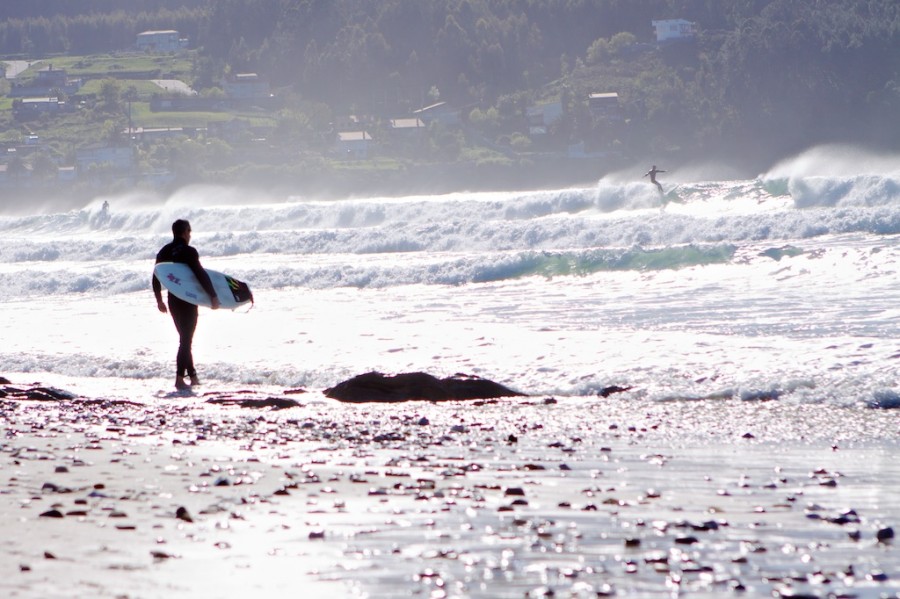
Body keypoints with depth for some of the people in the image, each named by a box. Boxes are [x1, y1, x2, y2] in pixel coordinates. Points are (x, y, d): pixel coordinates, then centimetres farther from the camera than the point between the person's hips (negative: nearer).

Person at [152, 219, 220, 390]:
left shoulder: (164, 252, 7)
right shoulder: (188, 252, -14)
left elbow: (156, 278, 12)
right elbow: (201, 275, -19)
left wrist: (159, 300, 21)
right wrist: (213, 296, -15)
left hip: (173, 300, 7)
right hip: (188, 301, -7)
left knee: (185, 338, 17)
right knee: (186, 340, -4)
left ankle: (192, 375, 22)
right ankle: (180, 378, -10)